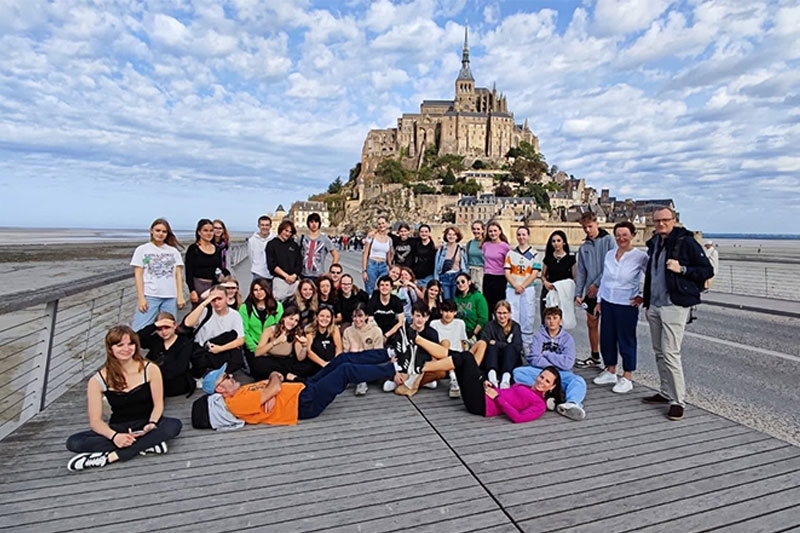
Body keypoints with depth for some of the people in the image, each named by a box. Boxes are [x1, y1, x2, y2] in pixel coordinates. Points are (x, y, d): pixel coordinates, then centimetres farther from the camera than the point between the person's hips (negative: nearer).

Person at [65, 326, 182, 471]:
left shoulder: (150, 369, -7)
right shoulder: (97, 380, -6)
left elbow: (158, 404, -4)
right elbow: (95, 420, -7)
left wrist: (151, 424, -25)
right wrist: (114, 436, -26)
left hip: (146, 425, -1)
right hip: (118, 429, 2)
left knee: (174, 425, -31)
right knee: (73, 442, -23)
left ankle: (111, 456, -27)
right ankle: (145, 445, -28)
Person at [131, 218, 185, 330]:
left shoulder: (173, 251, 12)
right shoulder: (142, 249, 7)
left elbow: (178, 275, 10)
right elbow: (138, 275, 2)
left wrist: (180, 296, 2)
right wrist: (141, 298, -6)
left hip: (171, 297, 2)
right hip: (149, 296, -2)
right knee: (140, 330, -9)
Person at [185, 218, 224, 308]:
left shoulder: (217, 249, 11)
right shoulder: (193, 249, -3)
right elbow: (189, 272, -7)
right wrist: (192, 290, -15)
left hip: (215, 286, 5)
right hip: (199, 286, -4)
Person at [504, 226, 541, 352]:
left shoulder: (534, 254, 6)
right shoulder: (511, 253, 10)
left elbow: (535, 273, -2)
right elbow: (507, 272, 3)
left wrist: (523, 286, -11)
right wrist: (516, 286, -10)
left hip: (528, 289, -1)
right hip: (512, 289, 1)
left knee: (528, 317, 2)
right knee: (512, 318, -2)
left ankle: (526, 345, 12)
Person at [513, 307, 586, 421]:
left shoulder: (567, 338, 6)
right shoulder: (539, 336, 6)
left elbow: (567, 363, -7)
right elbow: (533, 359, -7)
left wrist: (546, 354, -3)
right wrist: (554, 365, -10)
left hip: (561, 374, 0)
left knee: (579, 381, -30)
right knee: (517, 372, -25)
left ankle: (572, 403, -58)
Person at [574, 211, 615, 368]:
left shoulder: (608, 240, -6)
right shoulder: (584, 247, 11)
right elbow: (581, 272, 9)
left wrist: (597, 283, -14)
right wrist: (578, 293, 3)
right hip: (591, 291, 6)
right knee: (591, 323, 13)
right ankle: (594, 357, 27)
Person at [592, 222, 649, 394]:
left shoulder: (640, 257, -9)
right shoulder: (609, 255, 7)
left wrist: (642, 296, -8)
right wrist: (599, 301, 14)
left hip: (627, 305, -5)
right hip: (608, 303, 5)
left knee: (626, 341, 4)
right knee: (607, 339, 12)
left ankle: (627, 378, 18)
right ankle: (610, 372, 29)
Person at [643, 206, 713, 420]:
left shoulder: (686, 242, -7)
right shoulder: (654, 244, 14)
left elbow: (707, 270, -6)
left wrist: (682, 269, -20)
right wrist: (647, 303, 21)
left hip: (674, 306, -7)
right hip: (654, 306, 7)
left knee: (670, 353, -9)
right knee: (659, 353, 12)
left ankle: (678, 401, 1)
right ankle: (666, 393, 24)